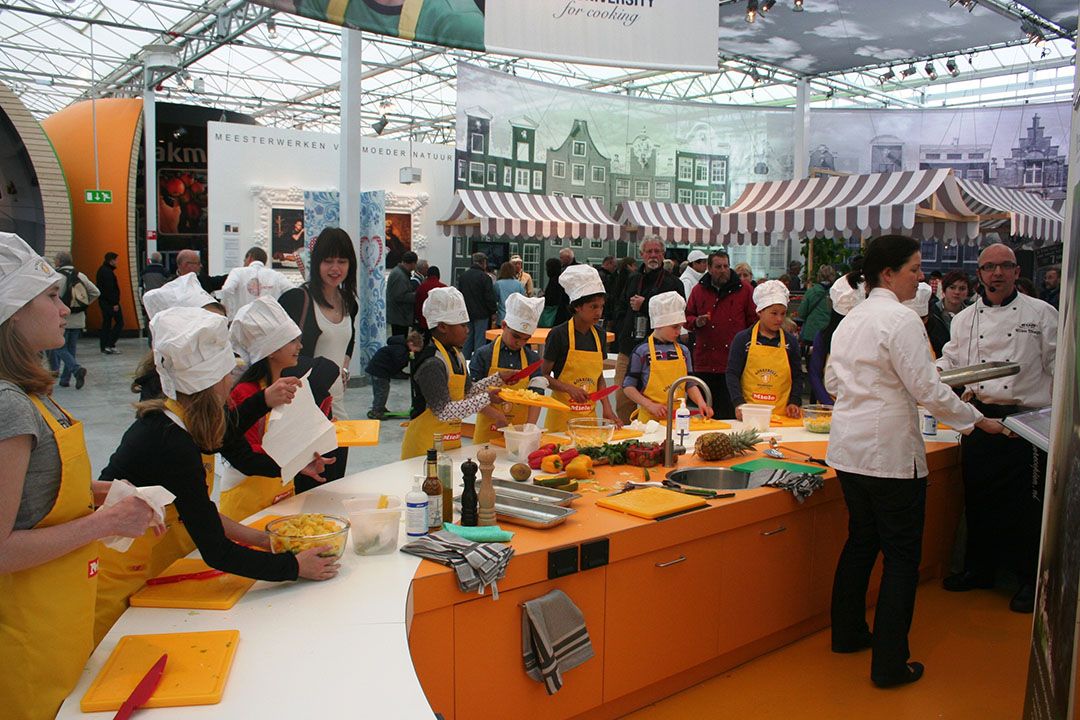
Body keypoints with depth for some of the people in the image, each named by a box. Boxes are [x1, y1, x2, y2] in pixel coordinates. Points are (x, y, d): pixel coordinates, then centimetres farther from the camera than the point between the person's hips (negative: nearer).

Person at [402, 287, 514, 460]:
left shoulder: (455, 354, 8)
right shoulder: (432, 363, -21)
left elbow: (468, 390, 18)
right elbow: (443, 412, -25)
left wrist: (499, 378, 9)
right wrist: (487, 398, -21)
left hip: (451, 442, 9)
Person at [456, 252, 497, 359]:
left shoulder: (463, 275, 7)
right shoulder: (485, 277, -12)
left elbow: (459, 294, 14)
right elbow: (490, 297, -12)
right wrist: (493, 311, -1)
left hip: (466, 313, 6)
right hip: (481, 314, -6)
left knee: (467, 339, 11)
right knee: (479, 339, -1)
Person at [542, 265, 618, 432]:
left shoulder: (598, 335, 7)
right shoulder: (559, 335, -10)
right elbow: (543, 375, -7)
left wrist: (607, 407, 2)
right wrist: (569, 388, -20)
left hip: (590, 414, 5)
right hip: (562, 414, -5)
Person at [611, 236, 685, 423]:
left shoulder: (673, 283, 1)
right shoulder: (633, 280, 18)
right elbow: (618, 311, 22)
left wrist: (644, 305, -13)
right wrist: (622, 335, 7)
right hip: (628, 351, 5)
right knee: (622, 401, 6)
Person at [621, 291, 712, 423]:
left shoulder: (683, 350, 10)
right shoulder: (642, 351, -3)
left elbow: (690, 384, 13)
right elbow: (628, 386, -2)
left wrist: (701, 403, -4)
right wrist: (650, 405, -12)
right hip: (650, 418, -3)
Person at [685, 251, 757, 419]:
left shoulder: (744, 290, 5)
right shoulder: (699, 290, 12)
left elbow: (754, 321, 7)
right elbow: (687, 317, 19)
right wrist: (696, 322, -4)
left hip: (733, 362, -3)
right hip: (705, 361, 3)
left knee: (730, 413, -4)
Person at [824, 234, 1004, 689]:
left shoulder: (850, 320, 9)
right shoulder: (901, 320, -16)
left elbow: (832, 382, 16)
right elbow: (928, 390, -17)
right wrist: (976, 420, -5)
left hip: (848, 448, 8)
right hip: (890, 453, -8)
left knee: (860, 540, 21)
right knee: (902, 554, 2)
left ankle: (847, 633, 34)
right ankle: (889, 663, 8)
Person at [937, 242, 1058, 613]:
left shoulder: (1041, 313, 0)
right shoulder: (965, 318, 9)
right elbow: (951, 361, 18)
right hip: (979, 418, 4)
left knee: (1025, 503, 0)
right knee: (978, 497, 11)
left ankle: (1031, 579, 17)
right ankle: (979, 569, 28)